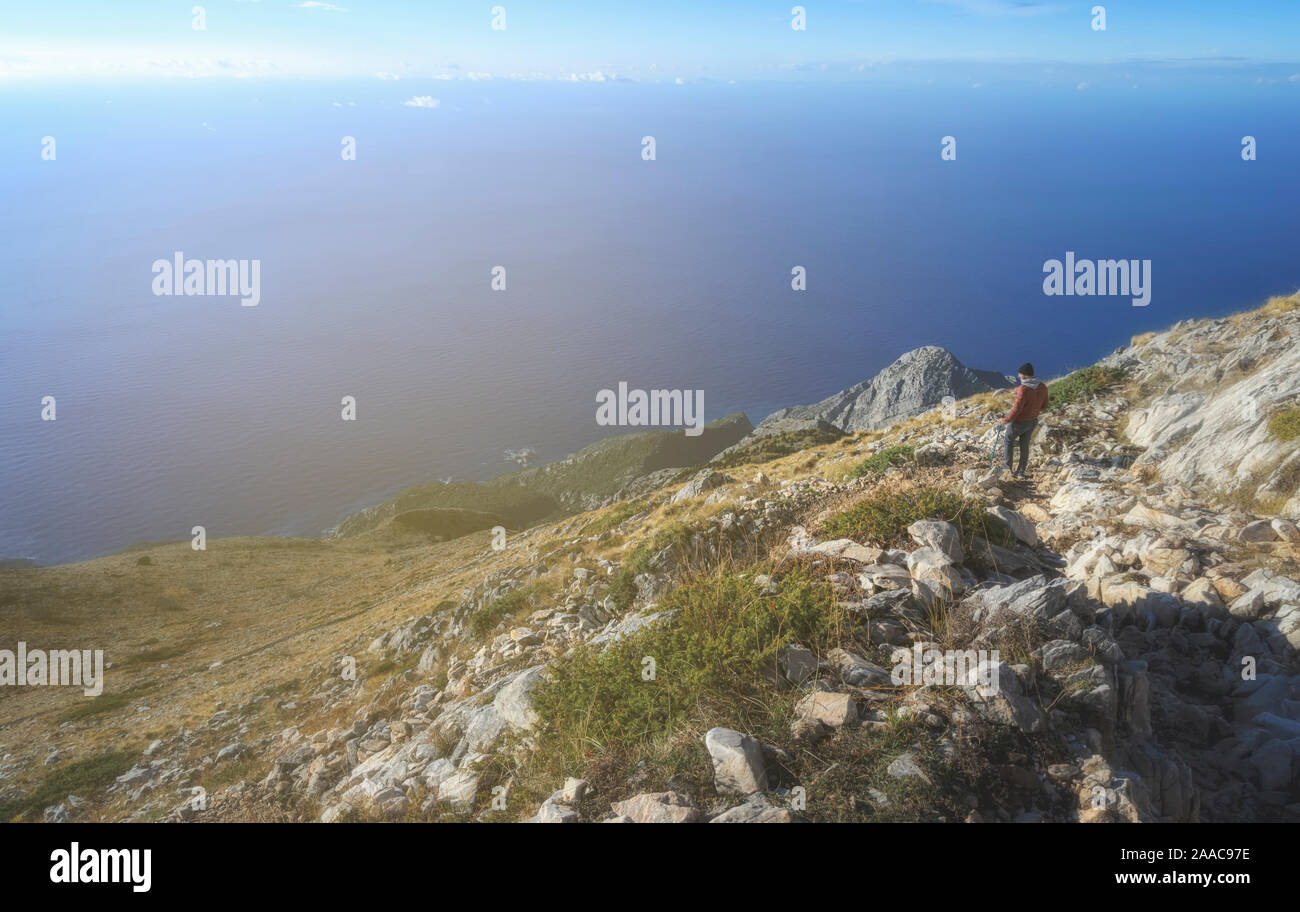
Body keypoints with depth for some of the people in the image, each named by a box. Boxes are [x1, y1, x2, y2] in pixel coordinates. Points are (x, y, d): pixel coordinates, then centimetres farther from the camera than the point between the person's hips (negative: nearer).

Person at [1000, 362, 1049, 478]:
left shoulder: (1023, 389, -28)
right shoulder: (1042, 387, -6)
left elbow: (1017, 409, -26)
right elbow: (1043, 406, 6)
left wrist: (1006, 420, -12)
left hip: (1019, 422, -6)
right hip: (1032, 421, 6)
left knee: (1008, 442, 18)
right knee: (1024, 446, 17)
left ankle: (1008, 467, 20)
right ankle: (1021, 472, 25)